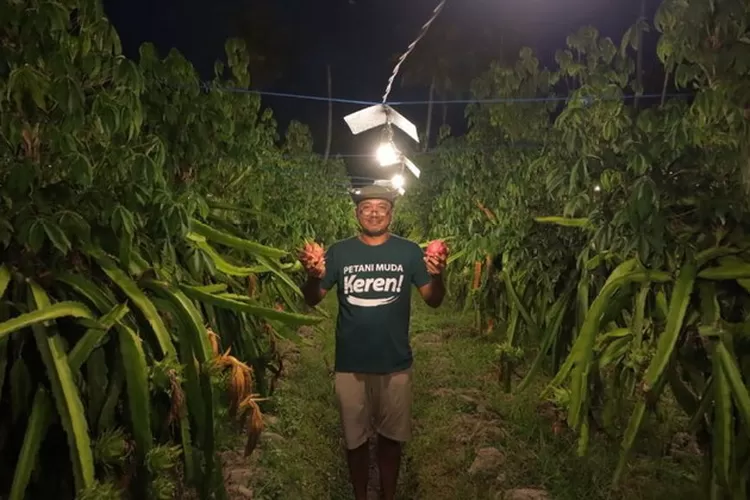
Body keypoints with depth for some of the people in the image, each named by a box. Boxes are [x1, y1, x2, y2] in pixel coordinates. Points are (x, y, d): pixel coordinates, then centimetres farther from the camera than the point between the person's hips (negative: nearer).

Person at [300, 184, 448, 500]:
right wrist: (313, 278, -24)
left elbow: (433, 301, -3)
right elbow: (312, 300, -1)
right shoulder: (339, 252, -3)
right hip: (350, 365, 0)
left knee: (391, 437, 17)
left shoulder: (409, 251, -4)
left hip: (395, 364, 0)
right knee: (355, 439, 16)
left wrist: (438, 276, -24)